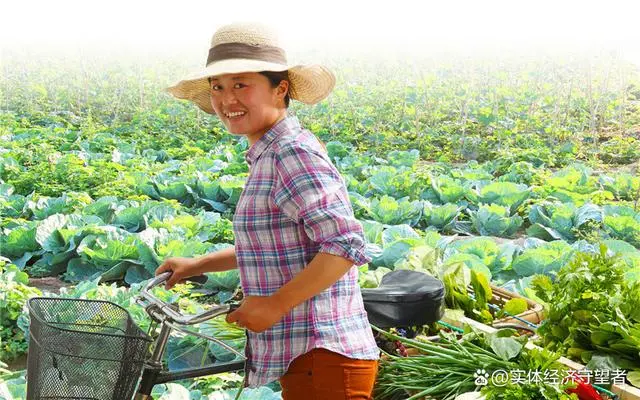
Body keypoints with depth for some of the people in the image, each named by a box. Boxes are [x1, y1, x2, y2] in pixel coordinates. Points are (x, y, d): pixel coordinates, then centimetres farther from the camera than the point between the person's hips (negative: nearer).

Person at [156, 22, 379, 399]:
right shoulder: (270, 155, 11)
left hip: (323, 357, -10)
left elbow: (347, 246, -24)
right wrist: (197, 265, 19)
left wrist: (274, 304, -20)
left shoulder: (293, 152, -18)